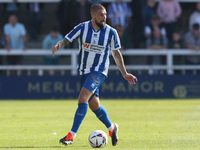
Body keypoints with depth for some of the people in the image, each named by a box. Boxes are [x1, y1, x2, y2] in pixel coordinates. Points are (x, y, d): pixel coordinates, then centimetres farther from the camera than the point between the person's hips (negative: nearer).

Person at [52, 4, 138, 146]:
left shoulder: (111, 32, -7)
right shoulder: (82, 28, -7)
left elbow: (116, 53, 5)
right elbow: (66, 40, -6)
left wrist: (124, 74, 8)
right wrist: (58, 45, -30)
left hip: (99, 71, -3)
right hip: (84, 71, 3)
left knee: (83, 98, -21)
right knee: (94, 105, 12)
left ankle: (71, 135, -20)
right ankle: (111, 128, 38)